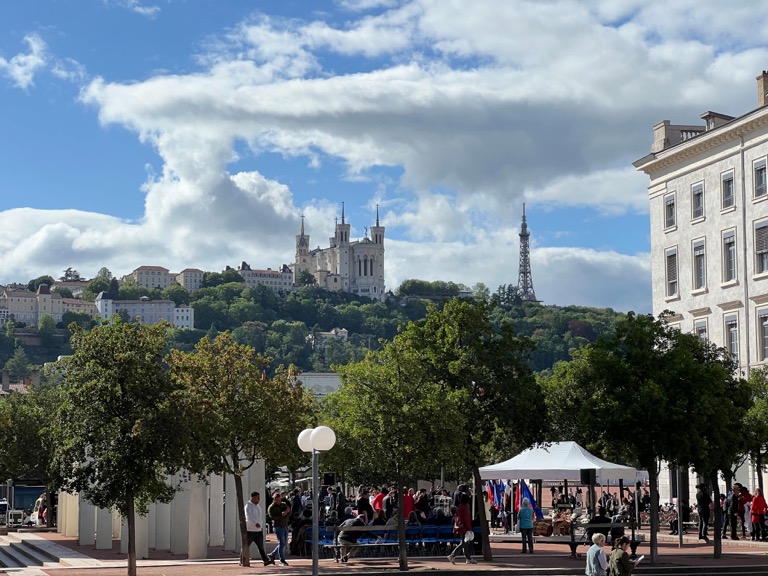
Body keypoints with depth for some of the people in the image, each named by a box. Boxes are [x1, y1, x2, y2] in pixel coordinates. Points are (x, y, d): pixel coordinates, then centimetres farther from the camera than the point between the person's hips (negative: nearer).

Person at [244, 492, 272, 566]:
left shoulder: (258, 505, 14)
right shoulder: (248, 506, -13)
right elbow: (249, 516, -30)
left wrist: (262, 526, 26)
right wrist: (255, 523, -44)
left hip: (258, 530, 7)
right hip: (250, 530, -7)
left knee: (261, 546, -1)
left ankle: (266, 560, -7)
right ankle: (242, 561, 14)